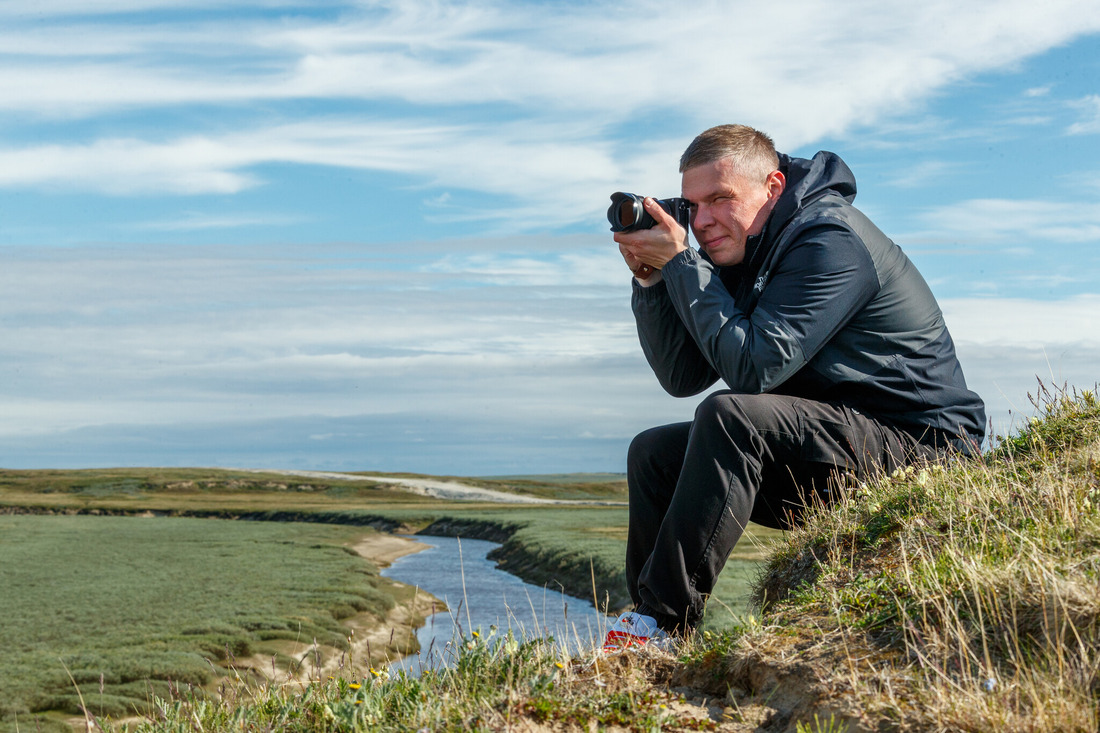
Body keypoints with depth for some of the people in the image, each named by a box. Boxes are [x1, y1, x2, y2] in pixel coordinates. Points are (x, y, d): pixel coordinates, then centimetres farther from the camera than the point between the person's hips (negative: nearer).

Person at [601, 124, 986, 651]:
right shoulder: (740, 254, 9)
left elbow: (753, 367, -27)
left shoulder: (830, 239, -18)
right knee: (654, 454, 7)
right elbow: (683, 377, 5)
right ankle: (648, 616, 1)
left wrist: (680, 262, -21)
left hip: (917, 449, -10)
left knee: (729, 415, -30)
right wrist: (651, 278, -7)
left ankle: (661, 623, -28)